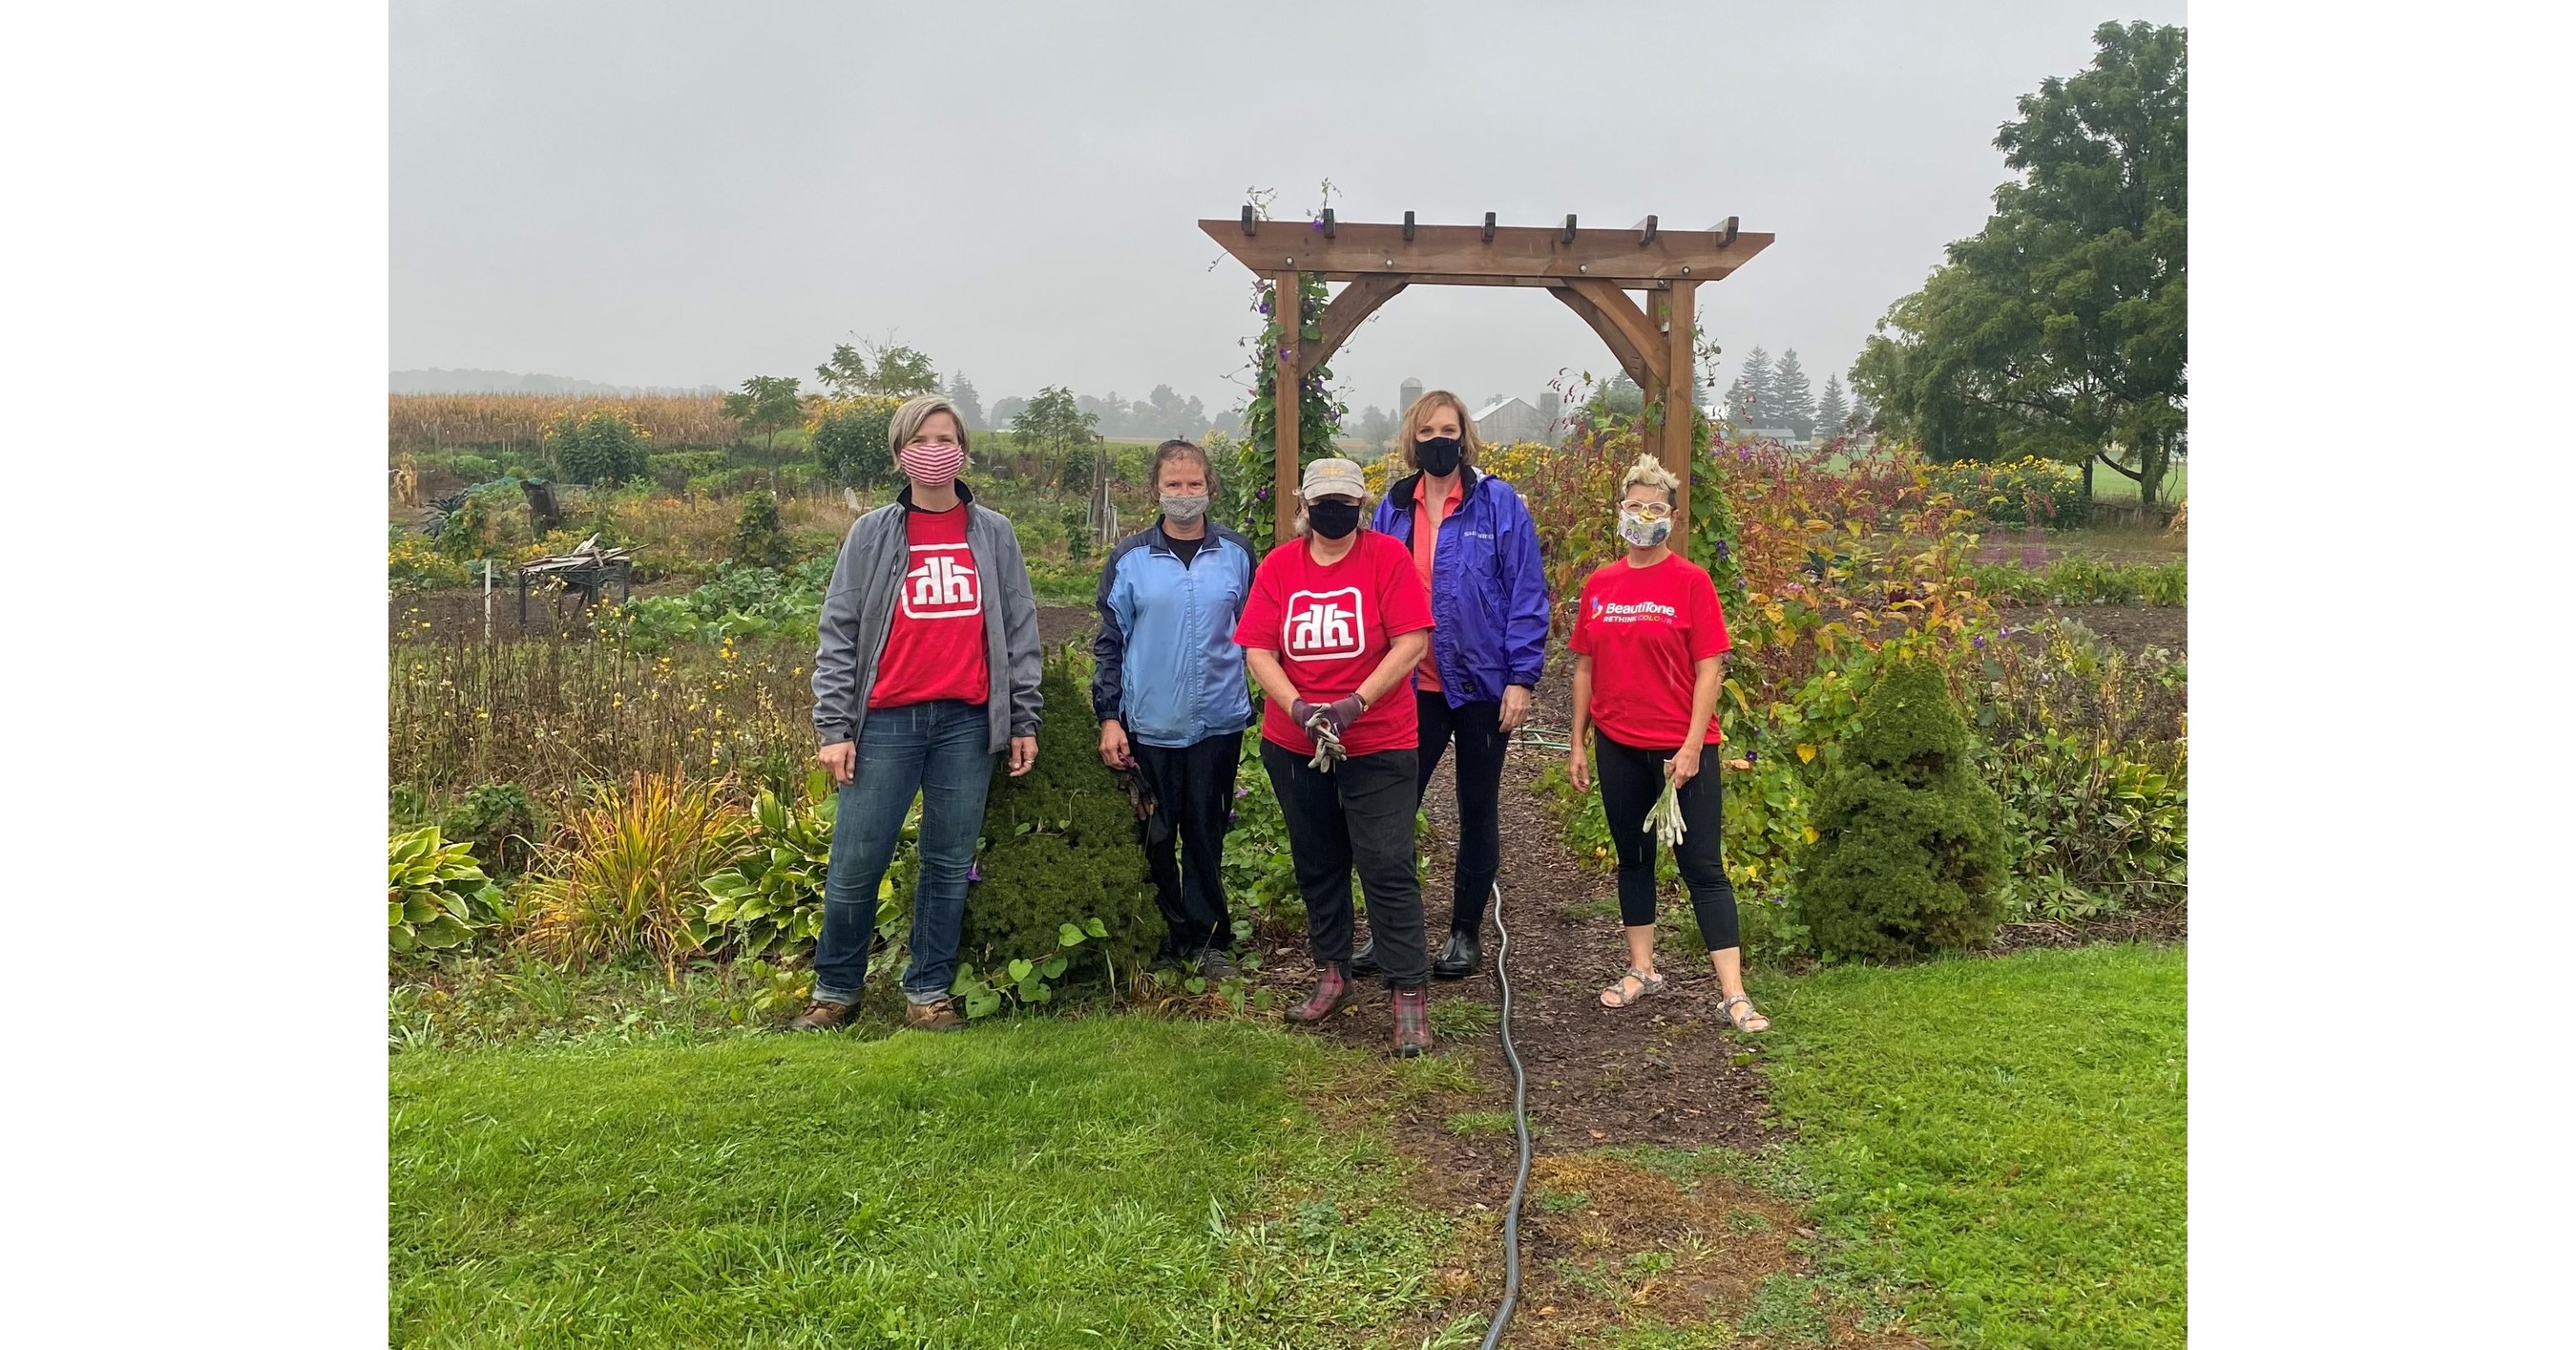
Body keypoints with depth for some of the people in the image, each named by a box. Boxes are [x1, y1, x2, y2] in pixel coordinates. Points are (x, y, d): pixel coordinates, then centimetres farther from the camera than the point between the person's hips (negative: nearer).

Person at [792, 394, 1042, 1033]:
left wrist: (1024, 722, 6)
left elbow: (1019, 631, 9)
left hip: (968, 721, 1)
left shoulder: (993, 534, 8)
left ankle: (928, 992, 20)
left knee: (950, 863, 7)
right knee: (855, 864, 1)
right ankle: (835, 990, 19)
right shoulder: (872, 533, 5)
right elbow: (838, 635, 3)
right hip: (887, 720, -1)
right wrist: (833, 728, -4)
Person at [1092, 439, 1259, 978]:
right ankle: (1167, 936, 21)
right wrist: (1108, 717, -2)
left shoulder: (1237, 553, 3)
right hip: (1149, 725, -1)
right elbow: (1109, 643, 3)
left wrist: (1266, 701, 9)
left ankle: (1207, 938, 20)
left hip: (1219, 722, 1)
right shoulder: (1130, 558, 0)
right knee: (1155, 837, 7)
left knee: (1207, 833, 8)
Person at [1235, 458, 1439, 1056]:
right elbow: (1258, 651, -4)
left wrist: (1356, 703, -21)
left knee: (1387, 867, -5)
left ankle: (1409, 994, 4)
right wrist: (1300, 708, -19)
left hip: (1378, 743, -4)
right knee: (1317, 864, 16)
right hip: (1293, 743, 4)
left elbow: (1412, 643, -13)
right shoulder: (1278, 565, 2)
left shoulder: (1388, 556, -6)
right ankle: (1331, 973, 32)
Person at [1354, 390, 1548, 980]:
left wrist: (1521, 678, -12)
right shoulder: (1393, 508, 5)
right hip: (1413, 687, 2)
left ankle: (1465, 933, 23)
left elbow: (1526, 595, -7)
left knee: (1477, 809, 11)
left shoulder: (1498, 503, -5)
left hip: (1482, 685, -2)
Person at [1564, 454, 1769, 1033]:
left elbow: (1709, 667, -9)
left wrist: (1692, 746, -14)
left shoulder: (1691, 582, -7)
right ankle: (1642, 969, 29)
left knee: (1702, 865, -2)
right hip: (1619, 746, 4)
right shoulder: (1599, 584, 5)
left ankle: (1733, 995, 0)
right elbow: (1585, 666, 10)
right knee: (1633, 858, 15)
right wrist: (1577, 741, 8)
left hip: (1680, 748, -4)